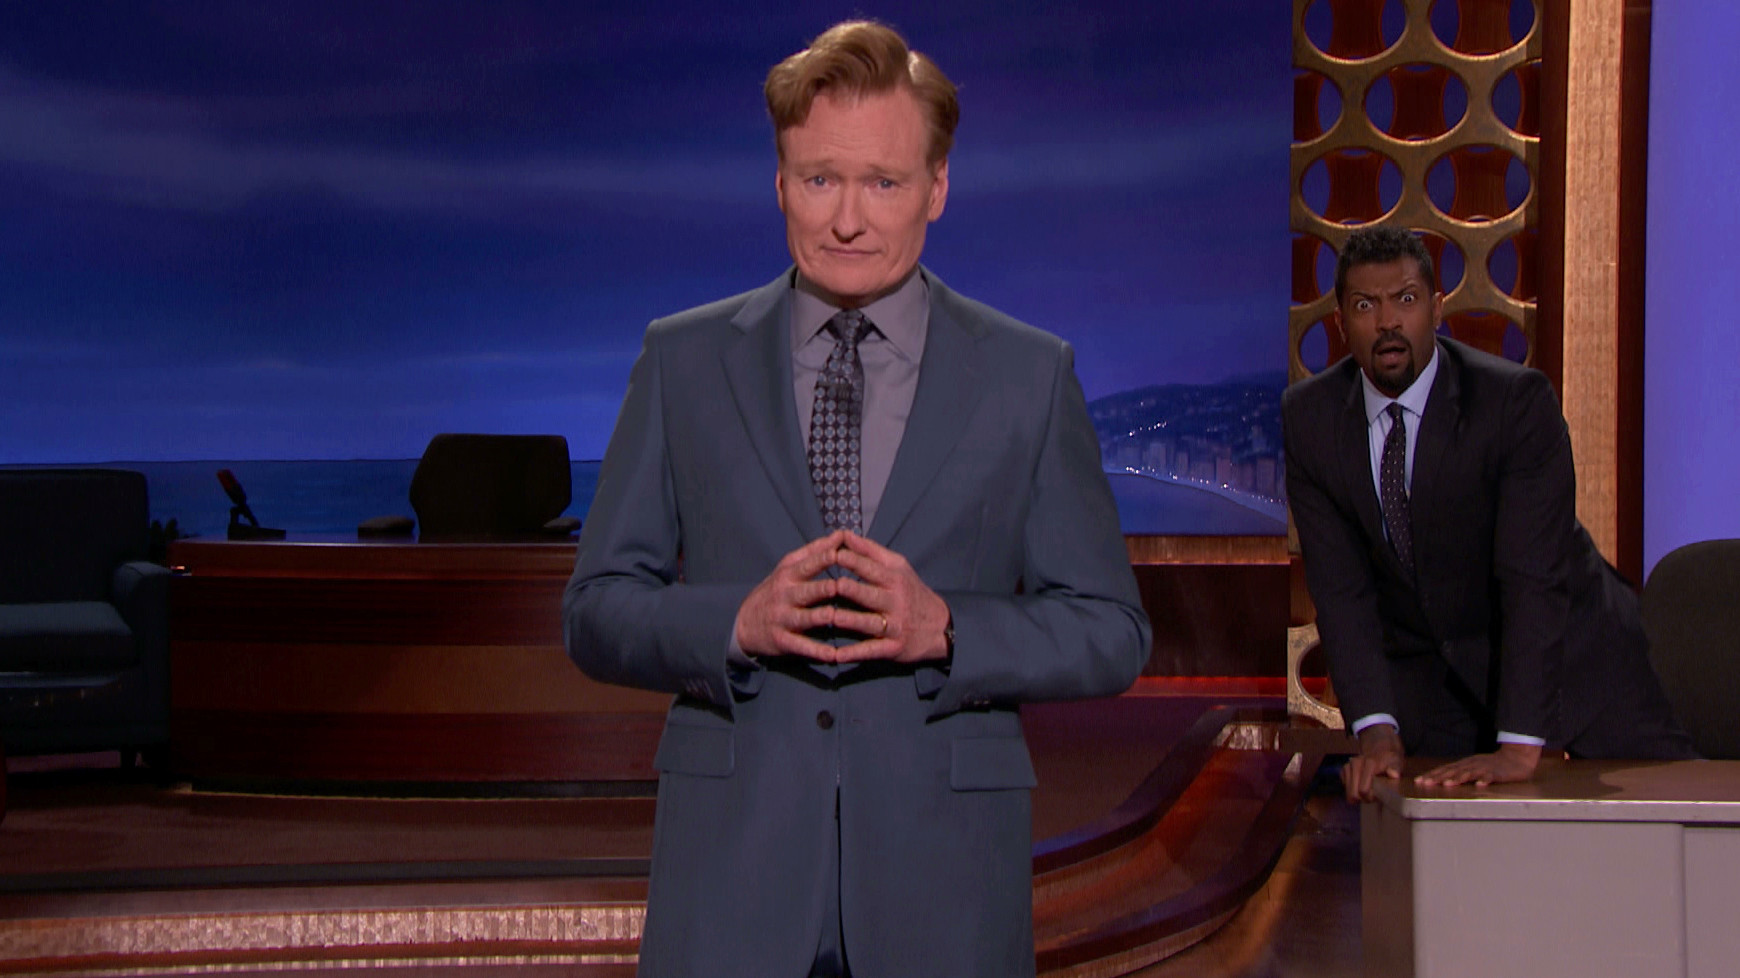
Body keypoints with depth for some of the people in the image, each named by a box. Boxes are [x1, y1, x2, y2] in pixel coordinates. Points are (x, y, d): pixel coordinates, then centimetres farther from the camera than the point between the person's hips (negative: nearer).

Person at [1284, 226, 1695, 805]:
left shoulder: (1518, 400, -23)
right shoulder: (1307, 418, -12)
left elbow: (1535, 578, -29)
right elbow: (1340, 588, -13)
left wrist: (1520, 745, -36)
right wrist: (1376, 727, -26)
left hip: (1566, 649, -2)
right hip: (1425, 672, 2)